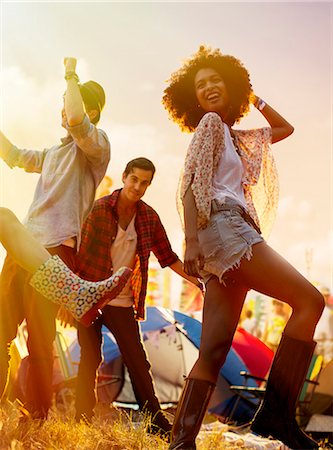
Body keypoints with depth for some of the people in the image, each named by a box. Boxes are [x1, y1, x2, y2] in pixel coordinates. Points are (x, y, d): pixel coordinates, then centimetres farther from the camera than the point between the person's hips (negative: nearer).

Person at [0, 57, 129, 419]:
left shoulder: (96, 145, -1)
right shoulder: (55, 152, 24)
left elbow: (75, 120, -23)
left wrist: (71, 76, -6)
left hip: (55, 250, -8)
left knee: (39, 338, -7)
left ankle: (36, 417, 3)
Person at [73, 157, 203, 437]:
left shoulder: (149, 217, 2)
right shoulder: (99, 209, -9)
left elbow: (167, 256, 10)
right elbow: (79, 253, -9)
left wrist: (197, 280, 5)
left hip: (122, 302, 3)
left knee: (138, 363, 4)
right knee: (90, 360, 2)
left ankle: (157, 423, 11)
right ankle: (83, 421, 16)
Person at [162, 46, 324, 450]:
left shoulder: (235, 136, 29)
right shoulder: (210, 123, 6)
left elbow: (284, 128, 42)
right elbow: (192, 185, -6)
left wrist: (254, 98, 34)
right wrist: (191, 241, -16)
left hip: (231, 237, 8)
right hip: (222, 225, -8)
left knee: (214, 350, -2)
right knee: (309, 300, -15)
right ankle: (276, 412, -19)